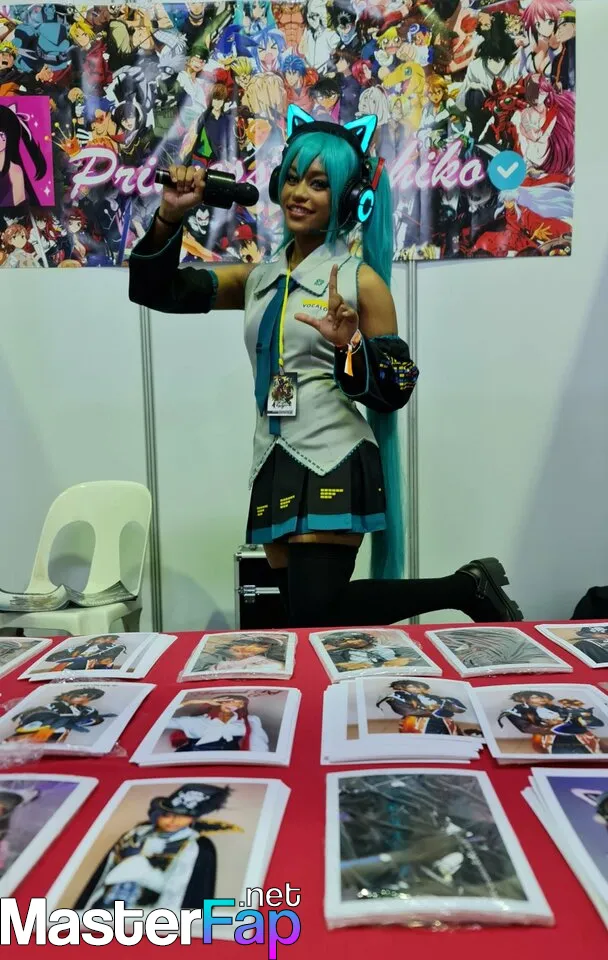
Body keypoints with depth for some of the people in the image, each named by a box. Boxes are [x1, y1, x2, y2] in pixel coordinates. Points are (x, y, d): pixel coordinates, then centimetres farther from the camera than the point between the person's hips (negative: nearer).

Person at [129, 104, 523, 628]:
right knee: (300, 618, 9)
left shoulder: (360, 280, -2)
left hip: (334, 465, -6)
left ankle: (468, 588, 5)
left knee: (316, 616, -13)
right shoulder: (258, 278, 12)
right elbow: (153, 291, 11)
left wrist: (350, 346, -22)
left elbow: (395, 392, -5)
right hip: (274, 467, 6)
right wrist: (170, 218, -3)